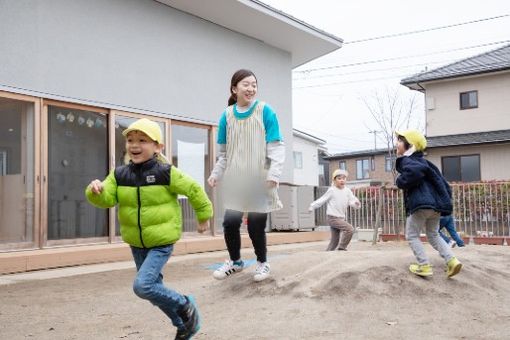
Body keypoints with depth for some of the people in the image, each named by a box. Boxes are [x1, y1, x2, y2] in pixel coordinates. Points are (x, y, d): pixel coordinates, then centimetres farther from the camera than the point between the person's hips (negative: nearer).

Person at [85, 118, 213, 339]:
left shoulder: (166, 173, -16)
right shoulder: (119, 175, -3)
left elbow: (194, 190, -5)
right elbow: (107, 199, -13)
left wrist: (204, 216, 4)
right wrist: (96, 191, -34)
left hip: (161, 243, -6)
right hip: (136, 244, 6)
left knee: (142, 286, -20)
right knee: (154, 289, 16)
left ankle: (185, 306, 3)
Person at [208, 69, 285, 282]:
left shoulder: (265, 111, -5)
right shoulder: (227, 115, 4)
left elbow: (276, 147, -7)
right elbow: (223, 152, 11)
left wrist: (274, 173, -18)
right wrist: (216, 174, 1)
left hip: (259, 179, -3)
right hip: (235, 180, 3)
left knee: (256, 224, 0)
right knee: (230, 222, 1)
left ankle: (262, 262, 26)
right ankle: (235, 261, 28)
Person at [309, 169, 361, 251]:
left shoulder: (347, 191, 6)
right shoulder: (332, 190, -6)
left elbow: (352, 201, 1)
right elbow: (322, 199, -1)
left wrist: (356, 204, -21)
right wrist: (312, 206, -3)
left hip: (341, 218, 6)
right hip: (333, 217, -6)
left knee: (335, 240, 9)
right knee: (350, 229, -21)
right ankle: (342, 248, -11)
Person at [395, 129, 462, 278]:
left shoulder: (406, 160, -3)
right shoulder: (423, 161, 24)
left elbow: (416, 170, -29)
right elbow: (442, 182, 23)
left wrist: (400, 181, -12)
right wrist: (445, 202, 23)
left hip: (420, 204, -8)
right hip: (436, 205, 9)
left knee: (412, 235, 9)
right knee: (433, 235, 23)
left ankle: (424, 266, 4)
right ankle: (452, 260, 6)